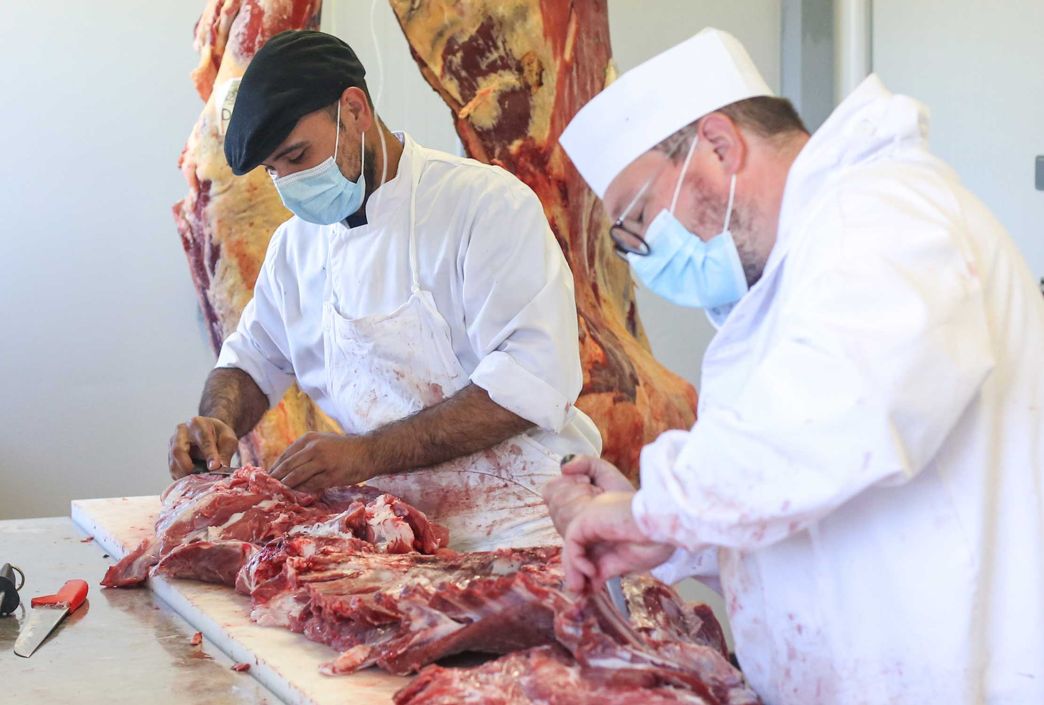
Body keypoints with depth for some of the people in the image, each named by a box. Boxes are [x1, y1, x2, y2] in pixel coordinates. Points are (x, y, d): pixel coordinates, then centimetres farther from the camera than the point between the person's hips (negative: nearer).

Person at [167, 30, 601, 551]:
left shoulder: (487, 202, -8)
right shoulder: (295, 244, 13)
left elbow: (535, 381, -19)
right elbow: (251, 358, 27)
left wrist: (368, 452, -23)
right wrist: (218, 424, 3)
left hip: (514, 531, -8)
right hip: (401, 531, 9)